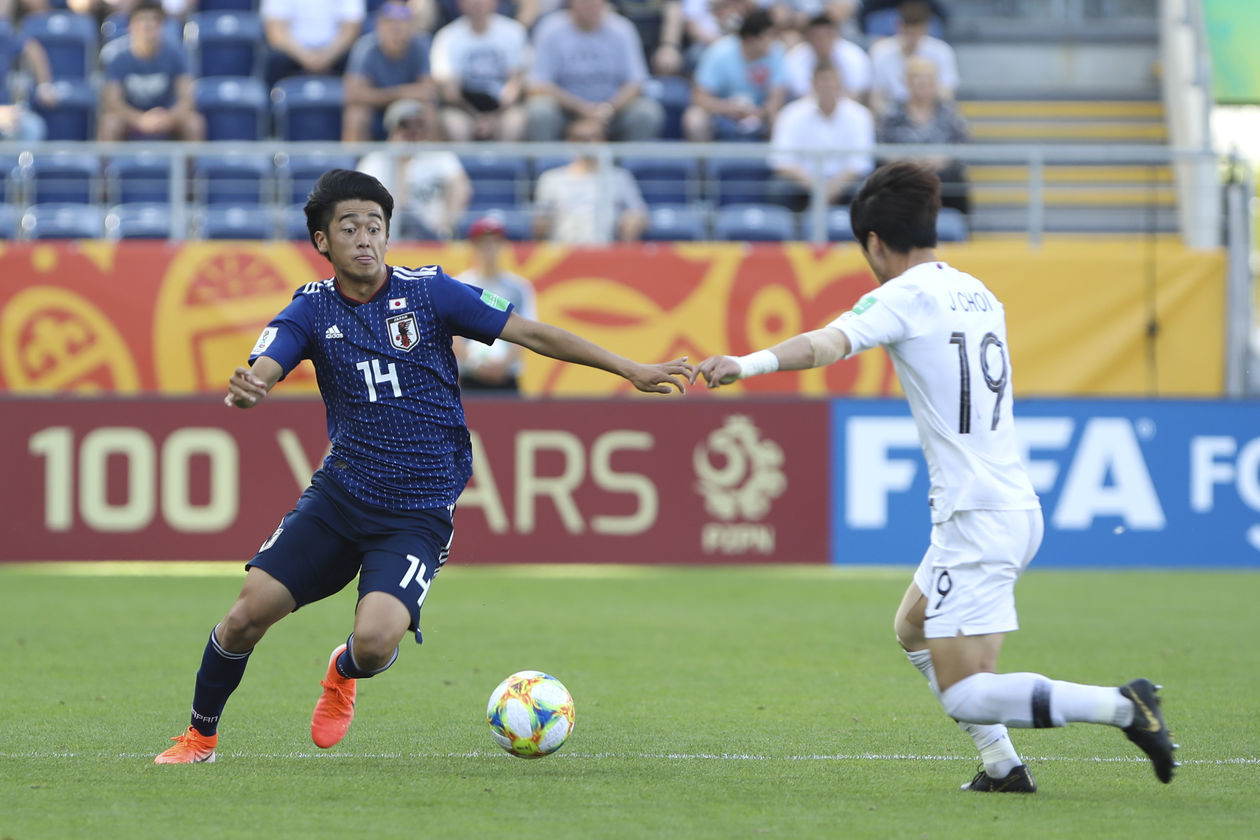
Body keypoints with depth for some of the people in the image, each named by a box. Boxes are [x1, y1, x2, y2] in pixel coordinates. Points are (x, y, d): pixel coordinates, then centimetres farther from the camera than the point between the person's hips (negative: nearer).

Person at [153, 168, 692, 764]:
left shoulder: (428, 292, -5)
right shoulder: (312, 309, 0)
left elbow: (532, 333, -3)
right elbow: (260, 373, -16)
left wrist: (633, 371, -6)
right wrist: (242, 391, -42)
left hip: (419, 512, -2)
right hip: (339, 494, 2)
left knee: (375, 641, -23)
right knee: (249, 612, -9)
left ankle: (344, 673, 16)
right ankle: (199, 736, 16)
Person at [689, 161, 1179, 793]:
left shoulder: (906, 296, -10)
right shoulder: (977, 295, 12)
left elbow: (829, 343, -27)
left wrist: (748, 363, -41)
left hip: (978, 520, -9)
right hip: (1015, 507, 9)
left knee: (964, 697, -7)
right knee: (913, 628, 27)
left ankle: (1121, 705, -12)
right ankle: (1003, 766, 22)